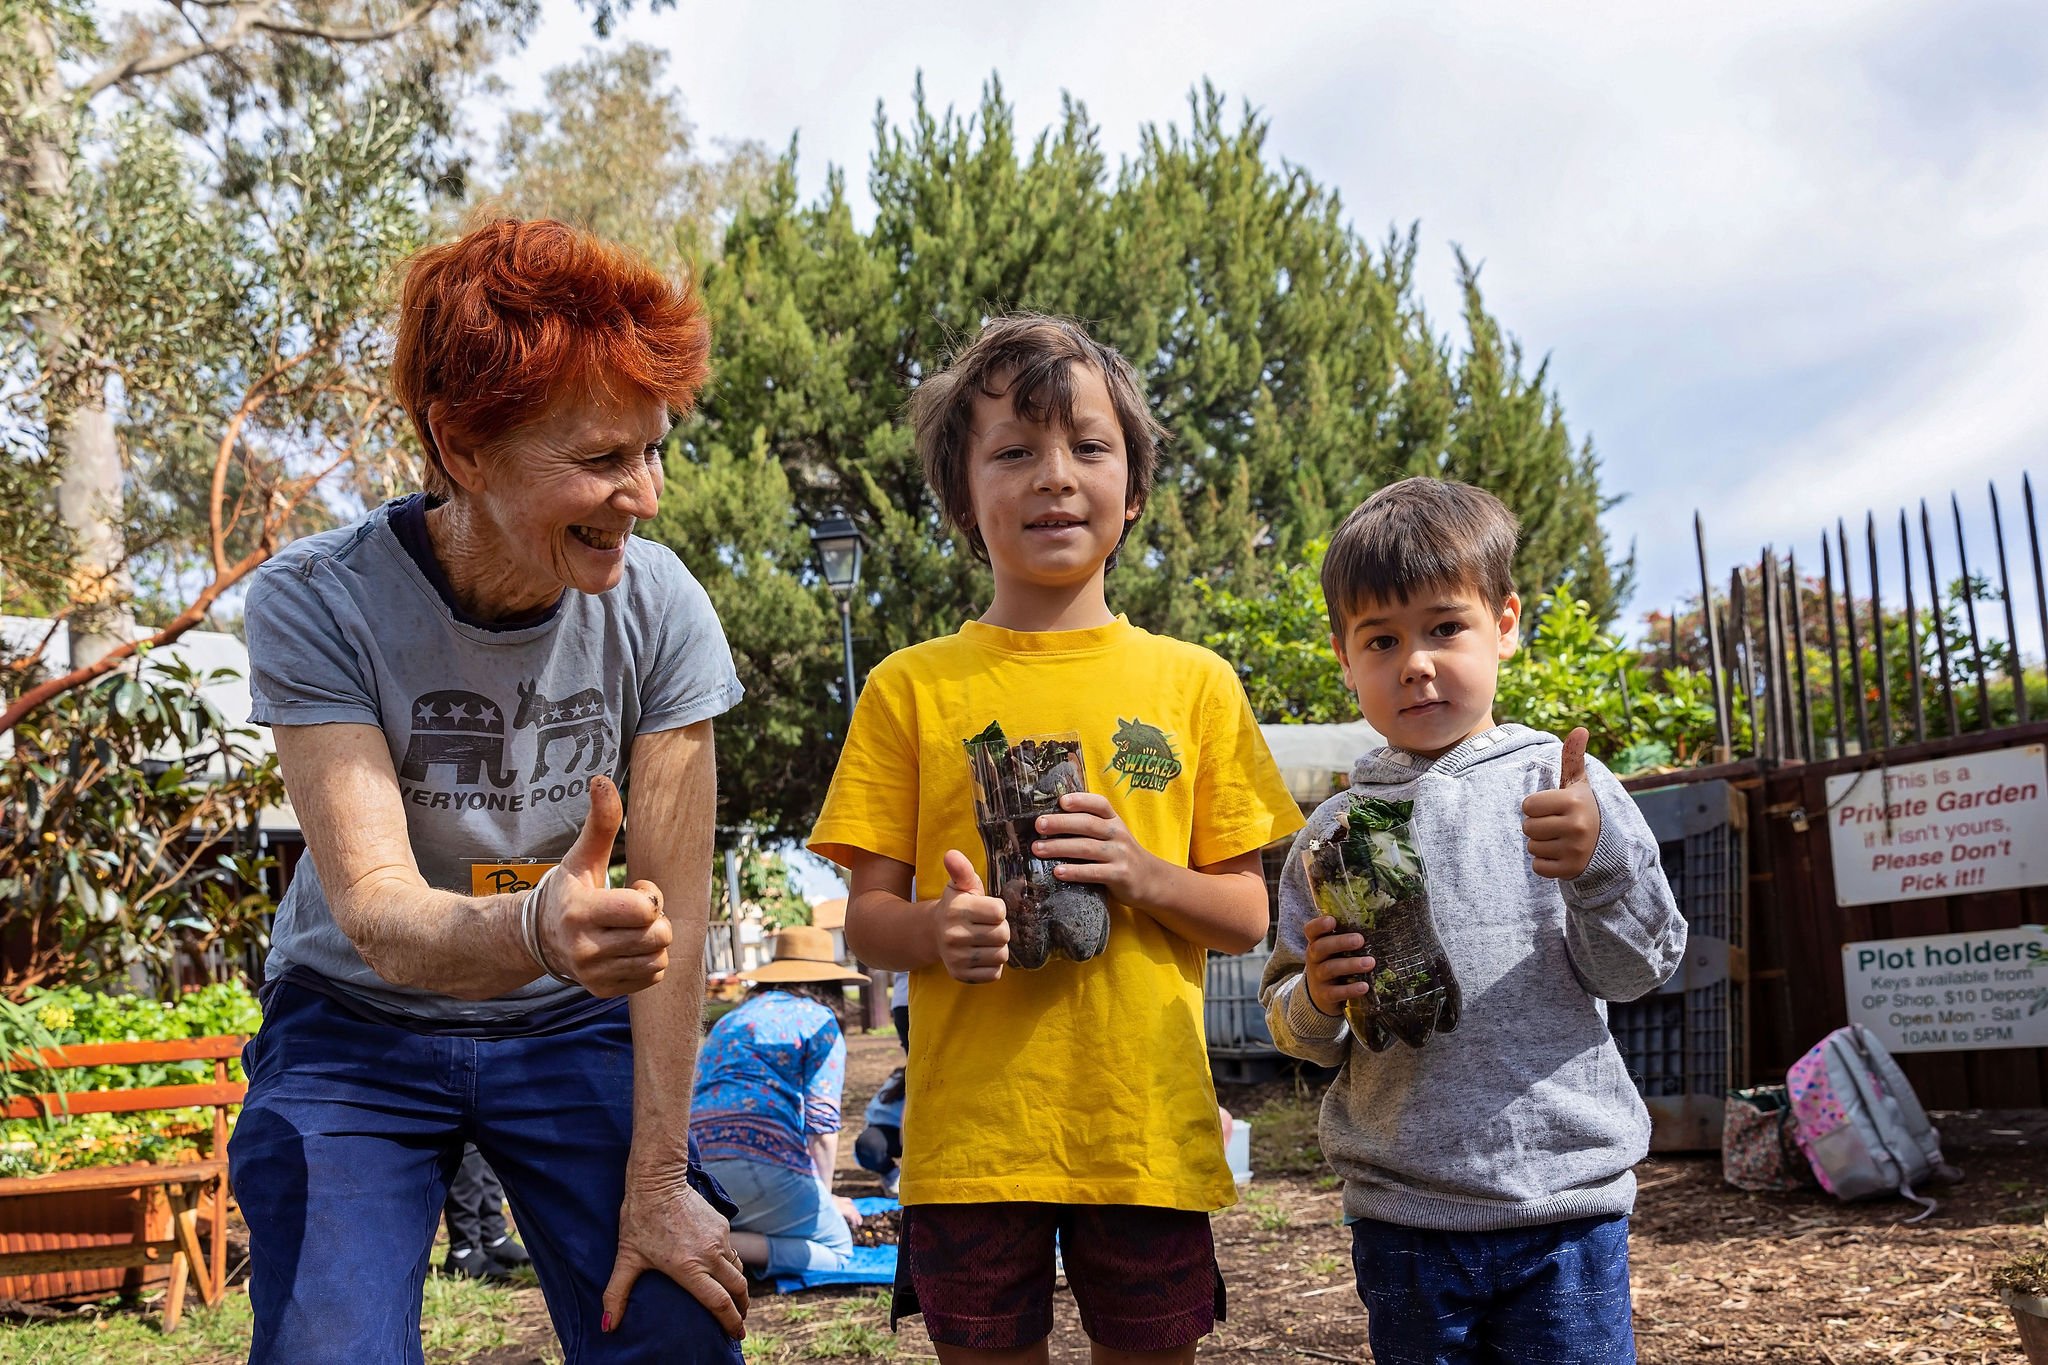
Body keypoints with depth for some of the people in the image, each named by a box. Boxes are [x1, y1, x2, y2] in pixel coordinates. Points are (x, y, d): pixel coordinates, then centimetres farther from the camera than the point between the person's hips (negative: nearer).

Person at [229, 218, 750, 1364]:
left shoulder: (659, 607, -17)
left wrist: (657, 1181, -14)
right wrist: (531, 929, -54)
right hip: (361, 1024, -1)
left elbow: (672, 910, -14)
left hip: (571, 1027, 2)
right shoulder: (320, 603, -23)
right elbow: (375, 914, -31)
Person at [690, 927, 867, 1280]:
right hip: (761, 1156, -7)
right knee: (837, 1248, 4)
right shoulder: (819, 1021, 8)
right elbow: (822, 1125, 0)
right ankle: (725, 1246, -17)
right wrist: (824, 1196, 14)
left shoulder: (730, 1019, 29)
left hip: (694, 1155, 7)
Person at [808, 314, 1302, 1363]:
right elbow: (865, 920, 3)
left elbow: (1248, 918, 6)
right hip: (970, 1136, -1)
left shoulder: (1194, 683, 5)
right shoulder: (911, 687, 2)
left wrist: (1142, 875, -13)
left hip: (1150, 1129, 1)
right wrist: (936, 931, -19)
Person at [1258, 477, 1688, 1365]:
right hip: (1402, 1214, 2)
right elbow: (1291, 1027, 8)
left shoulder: (1562, 789, 0)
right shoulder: (1332, 832, 4)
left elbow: (1636, 970, -2)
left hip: (1565, 1201, -1)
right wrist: (1319, 1001, -14)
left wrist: (1600, 860, -19)